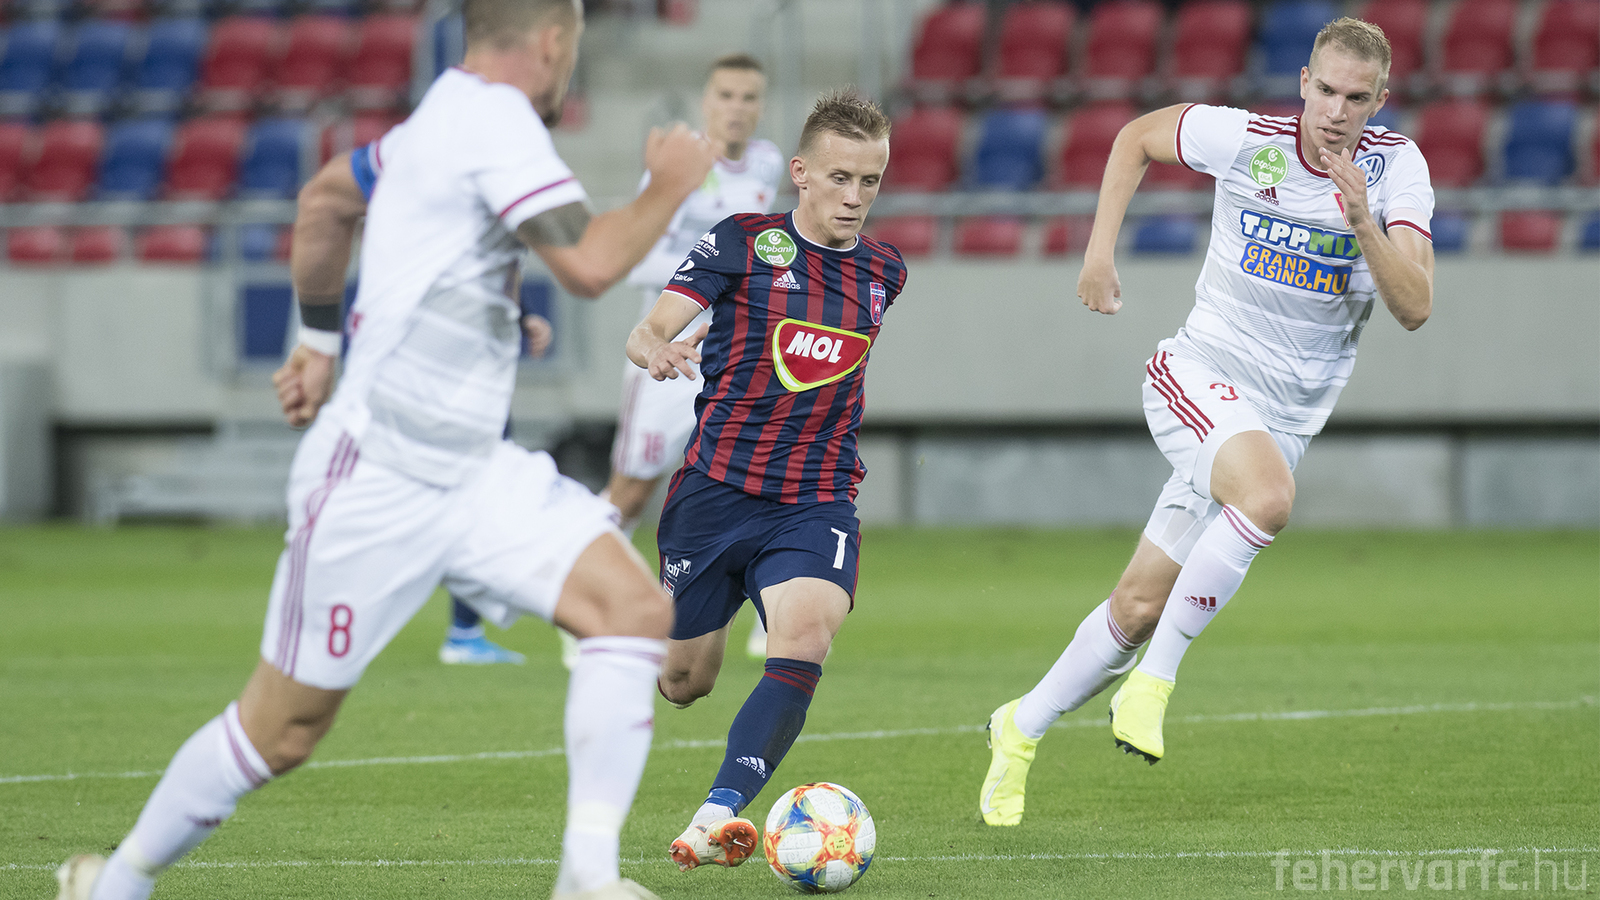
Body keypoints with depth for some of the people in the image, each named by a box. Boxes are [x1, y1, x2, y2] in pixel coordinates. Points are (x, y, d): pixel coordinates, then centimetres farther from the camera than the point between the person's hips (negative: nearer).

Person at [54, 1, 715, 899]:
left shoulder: (450, 115, 13)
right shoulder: (494, 117, -16)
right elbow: (590, 263, -25)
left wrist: (320, 340, 38)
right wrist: (670, 189, -9)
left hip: (472, 474, 9)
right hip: (379, 477, -9)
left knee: (637, 606, -10)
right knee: (284, 728, 1)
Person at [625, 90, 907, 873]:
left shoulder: (883, 273, 8)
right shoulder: (744, 243, -3)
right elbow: (649, 330, -12)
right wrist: (656, 350, -35)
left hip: (816, 503, 2)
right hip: (717, 487, -2)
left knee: (805, 638, -28)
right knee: (683, 684, 9)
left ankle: (719, 814, -35)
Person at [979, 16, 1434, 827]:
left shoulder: (1397, 168, -6)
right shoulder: (1245, 140, -10)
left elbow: (1415, 308, -14)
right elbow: (1136, 137, 9)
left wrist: (1364, 222, -28)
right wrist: (1099, 251, 2)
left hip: (1284, 416, 3)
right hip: (1201, 374, -3)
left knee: (1142, 604, 4)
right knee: (1269, 495, -35)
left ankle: (1022, 730, 25)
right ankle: (1150, 682, -25)